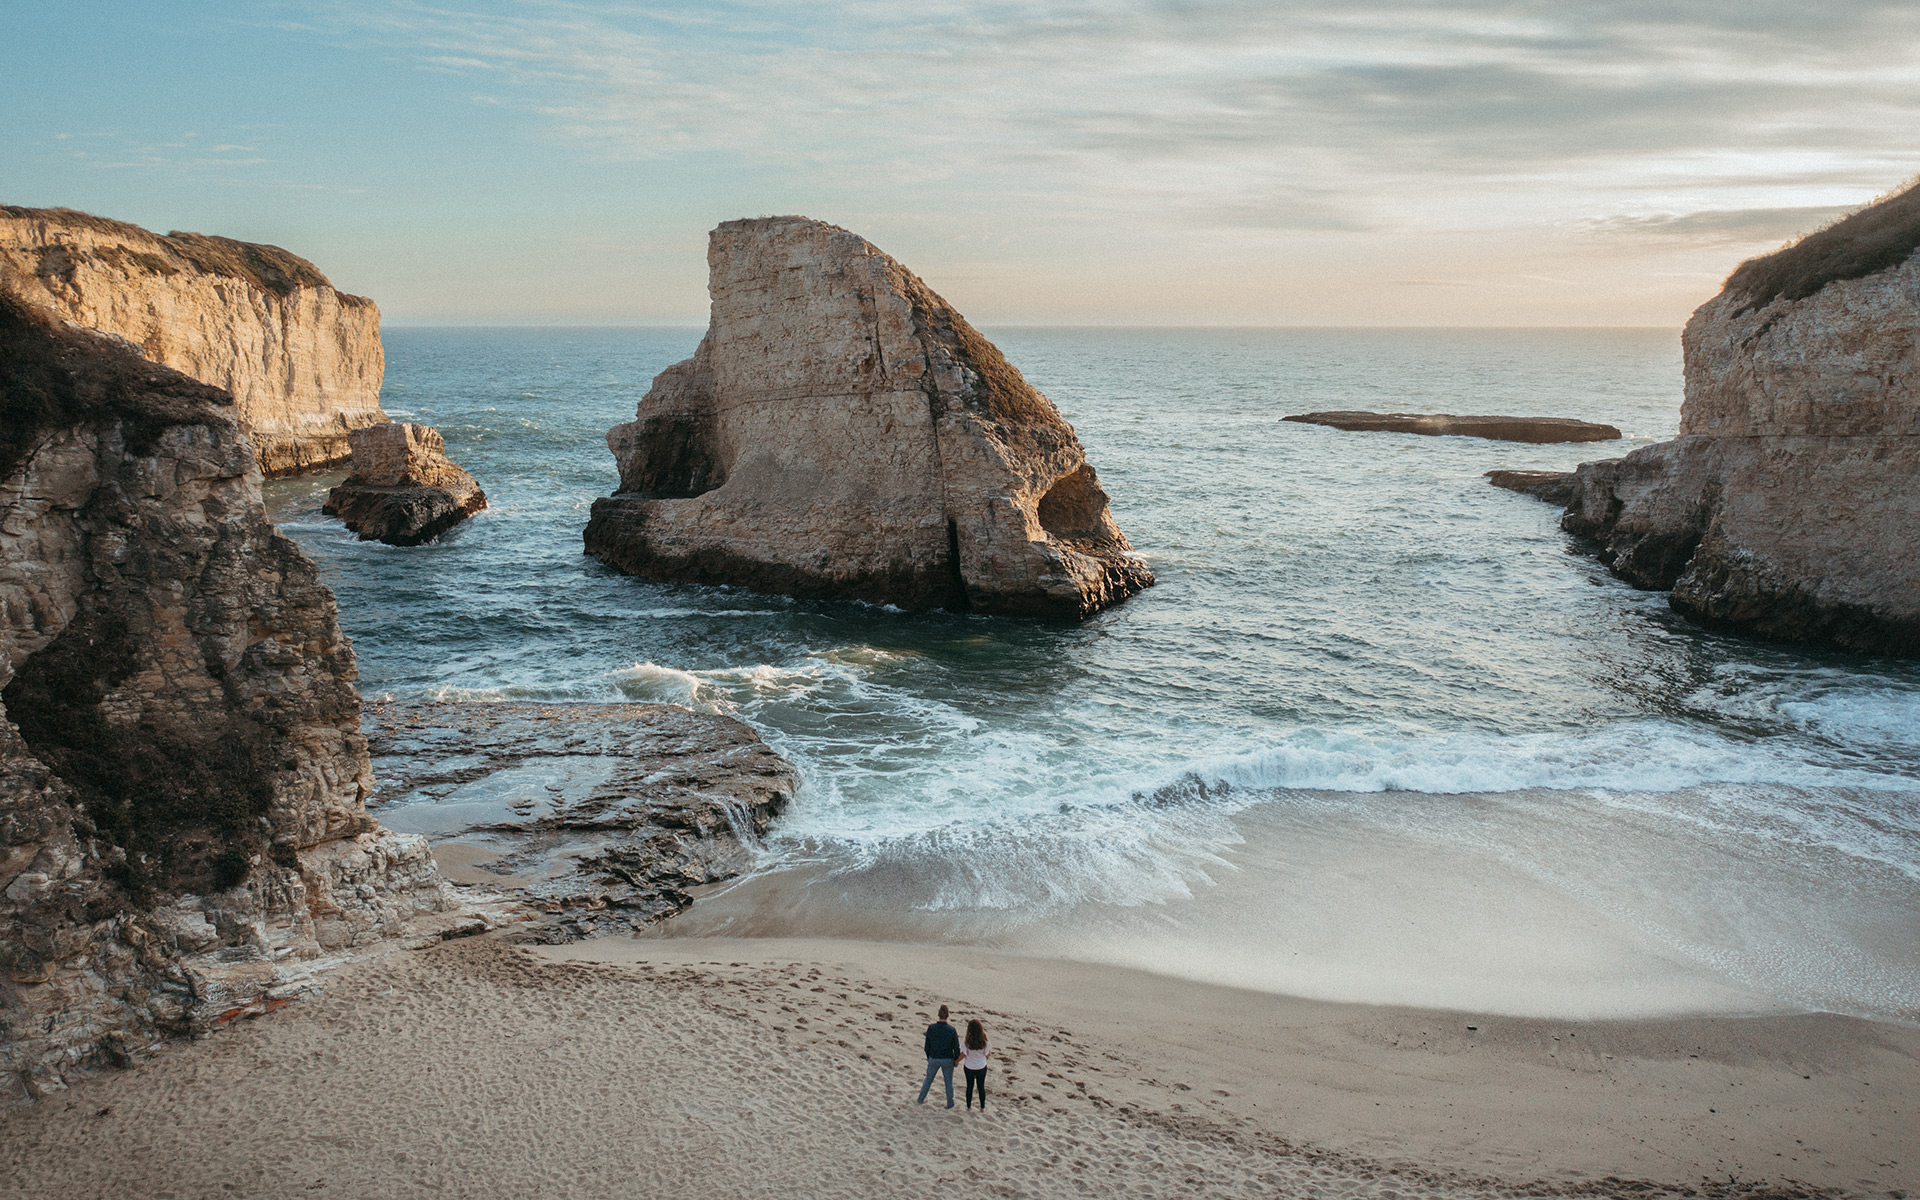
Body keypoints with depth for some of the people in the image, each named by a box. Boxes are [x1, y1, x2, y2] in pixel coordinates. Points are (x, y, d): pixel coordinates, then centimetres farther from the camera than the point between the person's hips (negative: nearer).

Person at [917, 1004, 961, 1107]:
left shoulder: (931, 1028, -17)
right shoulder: (952, 1030, -21)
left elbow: (927, 1045, -6)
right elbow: (956, 1047, -12)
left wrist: (928, 1056, 13)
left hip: (934, 1059, 1)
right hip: (948, 1060, -1)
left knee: (928, 1079, 23)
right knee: (949, 1082, 18)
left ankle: (920, 1099, 37)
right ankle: (950, 1103, 31)